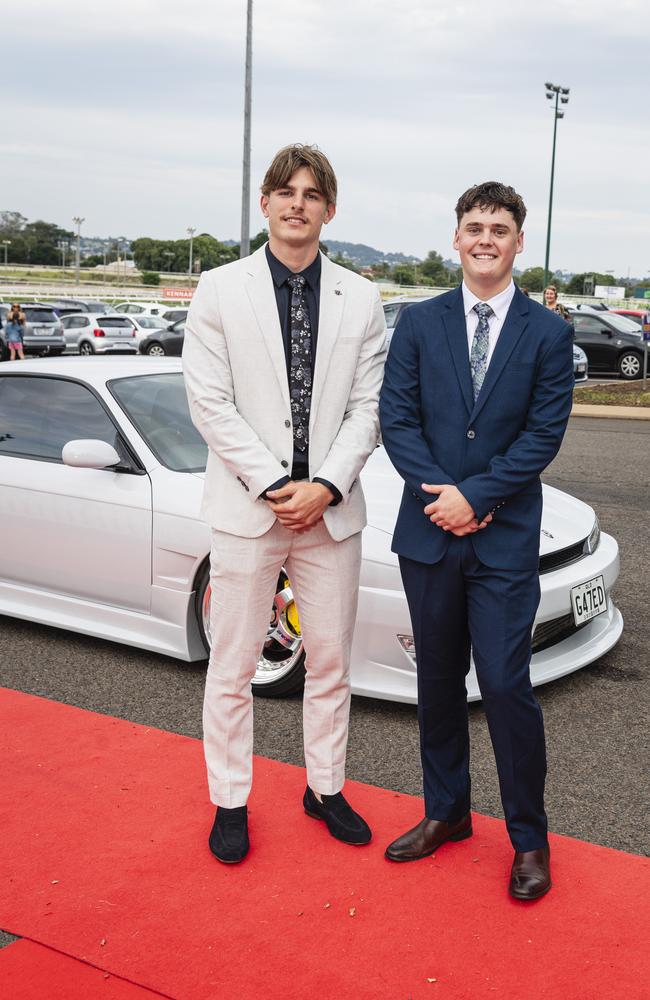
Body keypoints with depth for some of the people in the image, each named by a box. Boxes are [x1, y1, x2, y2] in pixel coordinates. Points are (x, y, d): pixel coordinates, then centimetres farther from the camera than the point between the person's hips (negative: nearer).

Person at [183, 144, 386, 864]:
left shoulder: (360, 299, 5)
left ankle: (325, 788, 31)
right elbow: (210, 402, -6)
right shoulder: (220, 290, -1)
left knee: (331, 662, 13)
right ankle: (230, 802, 23)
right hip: (247, 506, -2)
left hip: (331, 507, 2)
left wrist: (325, 486, -11)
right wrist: (274, 487, -13)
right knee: (233, 667, 6)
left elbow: (366, 407, 3)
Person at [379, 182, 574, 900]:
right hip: (429, 533, 3)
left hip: (505, 540, -2)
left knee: (506, 684, -5)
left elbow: (544, 433, -5)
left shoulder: (547, 333, 1)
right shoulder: (419, 324, 6)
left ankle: (529, 840, 13)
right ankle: (445, 812, 31)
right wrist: (437, 492, -12)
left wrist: (477, 494, -14)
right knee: (438, 679, 13)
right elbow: (396, 416, 1)